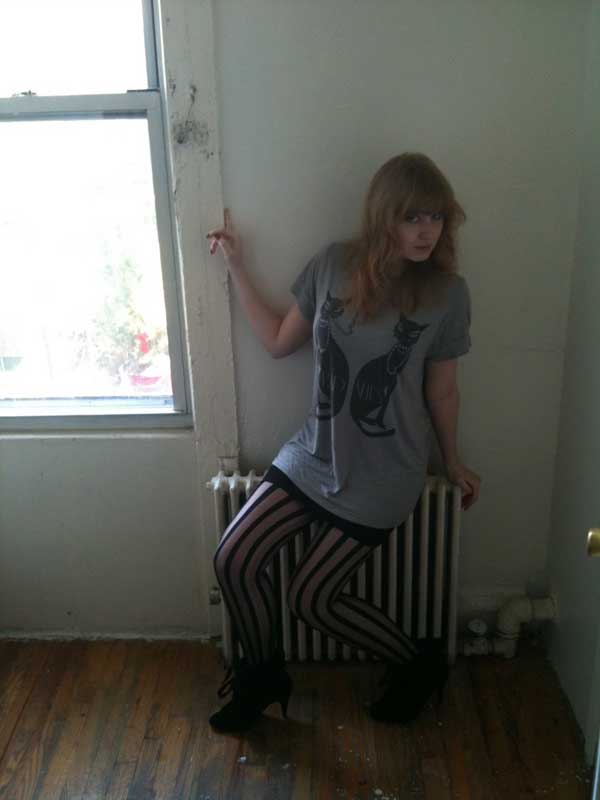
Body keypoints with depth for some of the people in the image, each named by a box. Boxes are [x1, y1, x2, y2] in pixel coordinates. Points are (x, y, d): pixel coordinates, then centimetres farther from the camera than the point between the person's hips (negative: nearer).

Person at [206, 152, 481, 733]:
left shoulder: (447, 294, -13)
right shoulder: (332, 265, -6)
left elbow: (440, 390, 0)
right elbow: (279, 342, 5)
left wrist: (452, 462, 10)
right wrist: (236, 267, 3)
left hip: (381, 477, -4)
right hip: (313, 453, 4)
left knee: (311, 598, 2)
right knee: (234, 560, -2)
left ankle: (420, 663, 27)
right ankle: (262, 677, 26)